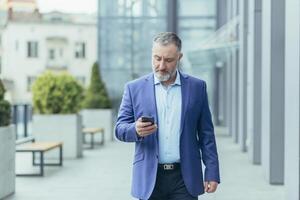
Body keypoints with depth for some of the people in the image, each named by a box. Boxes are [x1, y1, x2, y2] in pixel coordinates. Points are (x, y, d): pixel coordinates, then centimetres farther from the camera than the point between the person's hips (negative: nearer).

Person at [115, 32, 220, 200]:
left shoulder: (197, 87, 5)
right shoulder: (134, 88, 4)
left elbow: (206, 134, 6)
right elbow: (120, 129, 3)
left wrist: (212, 173, 2)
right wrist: (136, 130, -20)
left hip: (185, 179, 0)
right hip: (149, 178, 1)